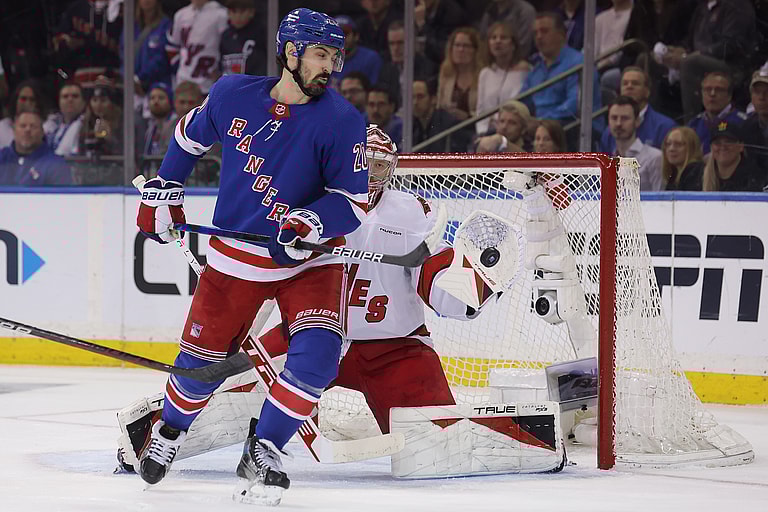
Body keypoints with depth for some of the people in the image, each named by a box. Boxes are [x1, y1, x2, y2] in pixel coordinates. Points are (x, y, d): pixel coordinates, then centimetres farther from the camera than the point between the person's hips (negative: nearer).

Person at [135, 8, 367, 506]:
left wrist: (310, 223, -31)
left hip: (310, 259, -1)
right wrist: (163, 193, 15)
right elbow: (190, 134, 13)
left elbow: (355, 201, -14)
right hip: (235, 254, 2)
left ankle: (264, 450, -5)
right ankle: (170, 429, 39)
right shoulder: (233, 95, -8)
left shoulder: (342, 121, -15)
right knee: (201, 360, 7)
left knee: (317, 354, -23)